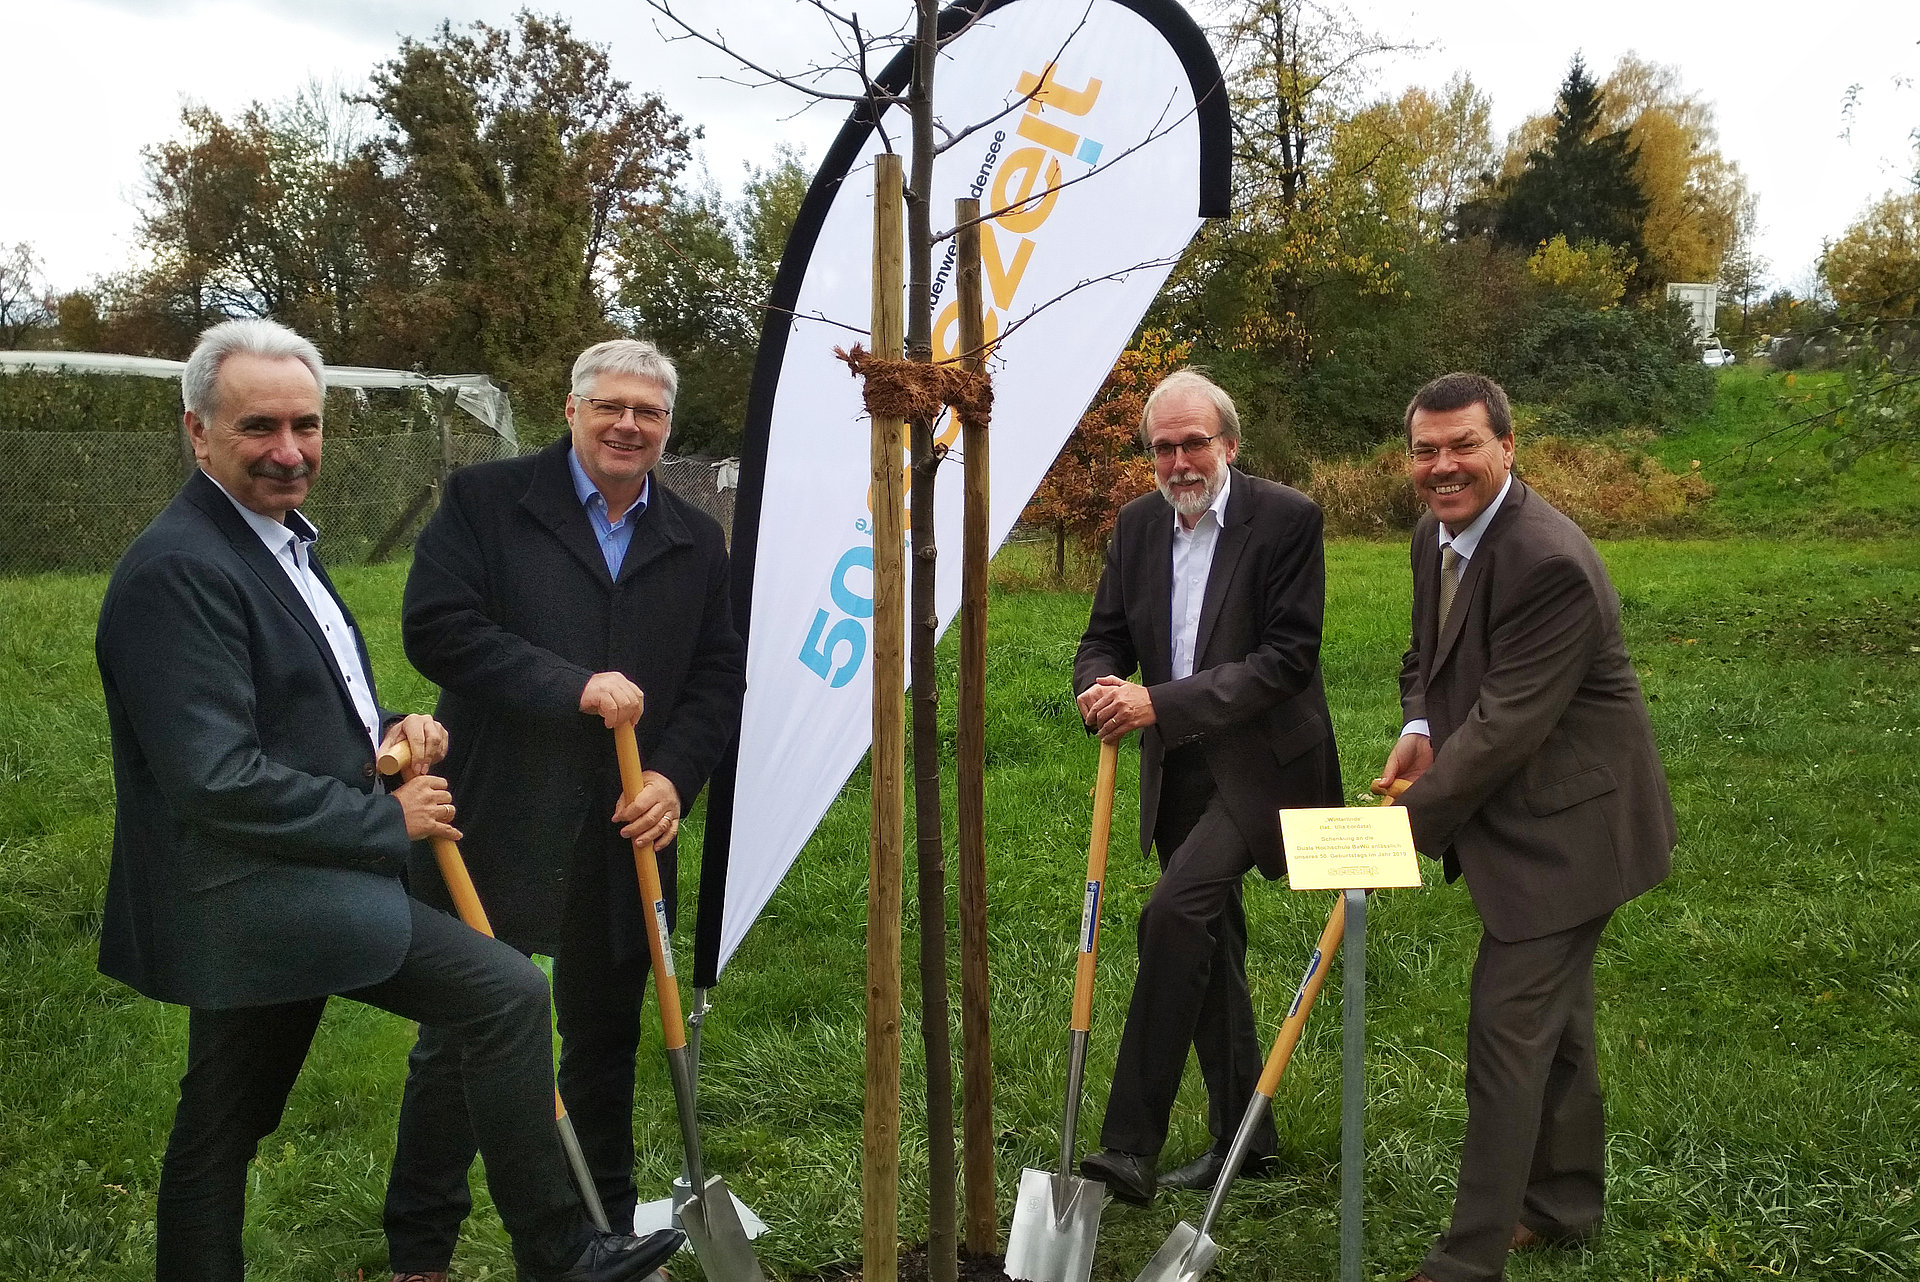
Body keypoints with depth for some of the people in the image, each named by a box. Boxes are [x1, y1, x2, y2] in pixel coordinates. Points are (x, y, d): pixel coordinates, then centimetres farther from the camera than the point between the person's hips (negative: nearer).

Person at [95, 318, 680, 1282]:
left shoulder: (279, 539, 13)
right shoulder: (177, 570, -20)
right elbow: (218, 782, -25)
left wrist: (387, 731, 2)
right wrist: (390, 822, -16)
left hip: (282, 892, 10)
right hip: (256, 899, -10)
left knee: (221, 1127, 19)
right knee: (509, 993, -11)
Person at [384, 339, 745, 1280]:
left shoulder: (696, 541, 9)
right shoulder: (484, 500, -3)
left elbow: (720, 676, 9)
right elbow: (436, 628, -14)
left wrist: (676, 778, -7)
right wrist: (573, 686, -21)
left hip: (627, 838, 4)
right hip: (497, 831, -4)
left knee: (605, 1041, 17)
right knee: (460, 1044, 6)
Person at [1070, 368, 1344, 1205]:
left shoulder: (1285, 518, -12)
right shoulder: (1138, 524, 6)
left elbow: (1287, 656, -19)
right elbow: (1103, 638, 9)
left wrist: (1161, 704, -25)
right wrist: (1101, 689, -16)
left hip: (1258, 762, -7)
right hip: (1177, 771, 7)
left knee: (1174, 914, -23)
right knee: (1210, 943, 14)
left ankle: (1131, 1148, -18)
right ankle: (1242, 1136, 30)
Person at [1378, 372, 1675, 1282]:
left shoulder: (1549, 563, -27)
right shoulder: (1437, 535, 3)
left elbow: (1506, 725, -27)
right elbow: (1429, 651, 18)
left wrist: (1408, 825, -21)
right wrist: (1420, 727, -3)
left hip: (1565, 828, -10)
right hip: (1522, 819, 10)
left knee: (1510, 1026, -6)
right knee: (1553, 1014, 22)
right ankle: (1564, 1203, 40)